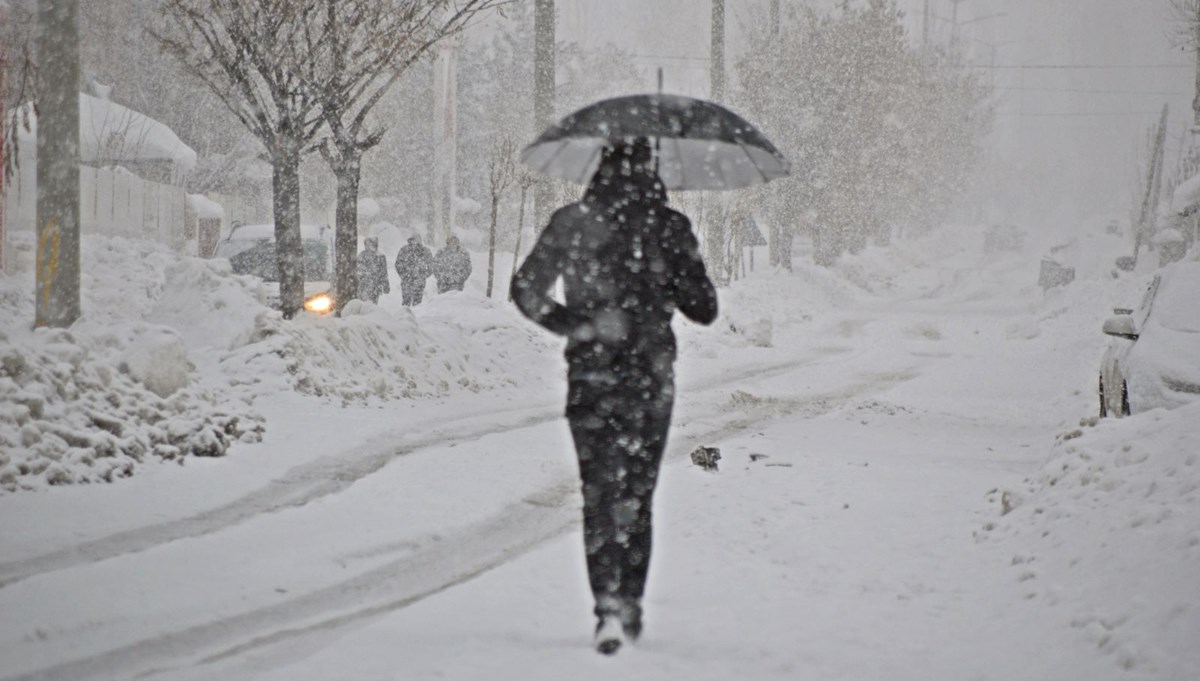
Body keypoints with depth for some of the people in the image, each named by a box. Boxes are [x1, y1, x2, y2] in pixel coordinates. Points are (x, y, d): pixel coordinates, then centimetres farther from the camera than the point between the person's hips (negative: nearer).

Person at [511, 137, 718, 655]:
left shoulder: (571, 223, -1)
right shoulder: (669, 226, -4)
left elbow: (527, 289, -1)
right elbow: (703, 308, -1)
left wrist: (572, 324, 7)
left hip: (590, 374, 0)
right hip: (650, 375, 0)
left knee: (600, 490, 2)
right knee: (636, 492, 14)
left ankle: (609, 605, -14)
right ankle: (630, 606, 16)